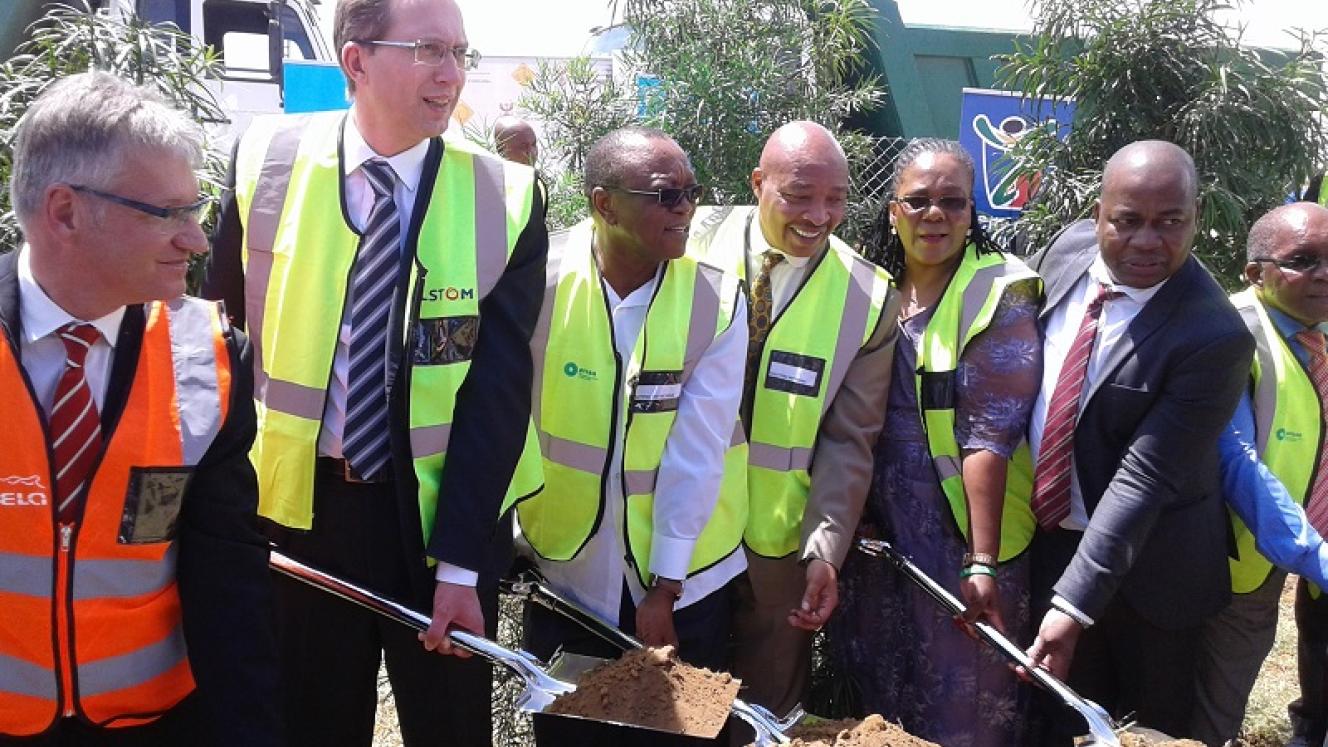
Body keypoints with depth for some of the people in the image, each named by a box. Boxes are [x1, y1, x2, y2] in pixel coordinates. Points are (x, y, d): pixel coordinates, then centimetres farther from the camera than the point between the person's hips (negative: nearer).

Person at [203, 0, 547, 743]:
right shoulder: (267, 160, -4)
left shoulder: (505, 196, -8)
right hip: (295, 505, 1)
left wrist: (461, 561, -15)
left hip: (439, 513, -1)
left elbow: (499, 387, -11)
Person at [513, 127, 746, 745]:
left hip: (684, 575, 0)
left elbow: (696, 454, -13)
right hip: (563, 566, 0)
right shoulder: (540, 280, -13)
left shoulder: (717, 300, -12)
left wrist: (665, 589, -11)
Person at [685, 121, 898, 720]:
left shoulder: (868, 298, -5)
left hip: (777, 548, 0)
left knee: (767, 714, 15)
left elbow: (848, 440, -5)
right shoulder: (697, 243, -7)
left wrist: (825, 551, -14)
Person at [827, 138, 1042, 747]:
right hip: (878, 534, 5)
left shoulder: (999, 295, -12)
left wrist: (983, 562, -20)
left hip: (962, 537, -5)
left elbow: (989, 435, -18)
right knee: (880, 698, 20)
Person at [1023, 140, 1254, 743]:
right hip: (1050, 536, 5)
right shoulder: (1067, 249, -8)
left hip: (1144, 565, -4)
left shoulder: (1213, 339, -26)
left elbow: (1143, 478, -27)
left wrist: (1074, 603, -30)